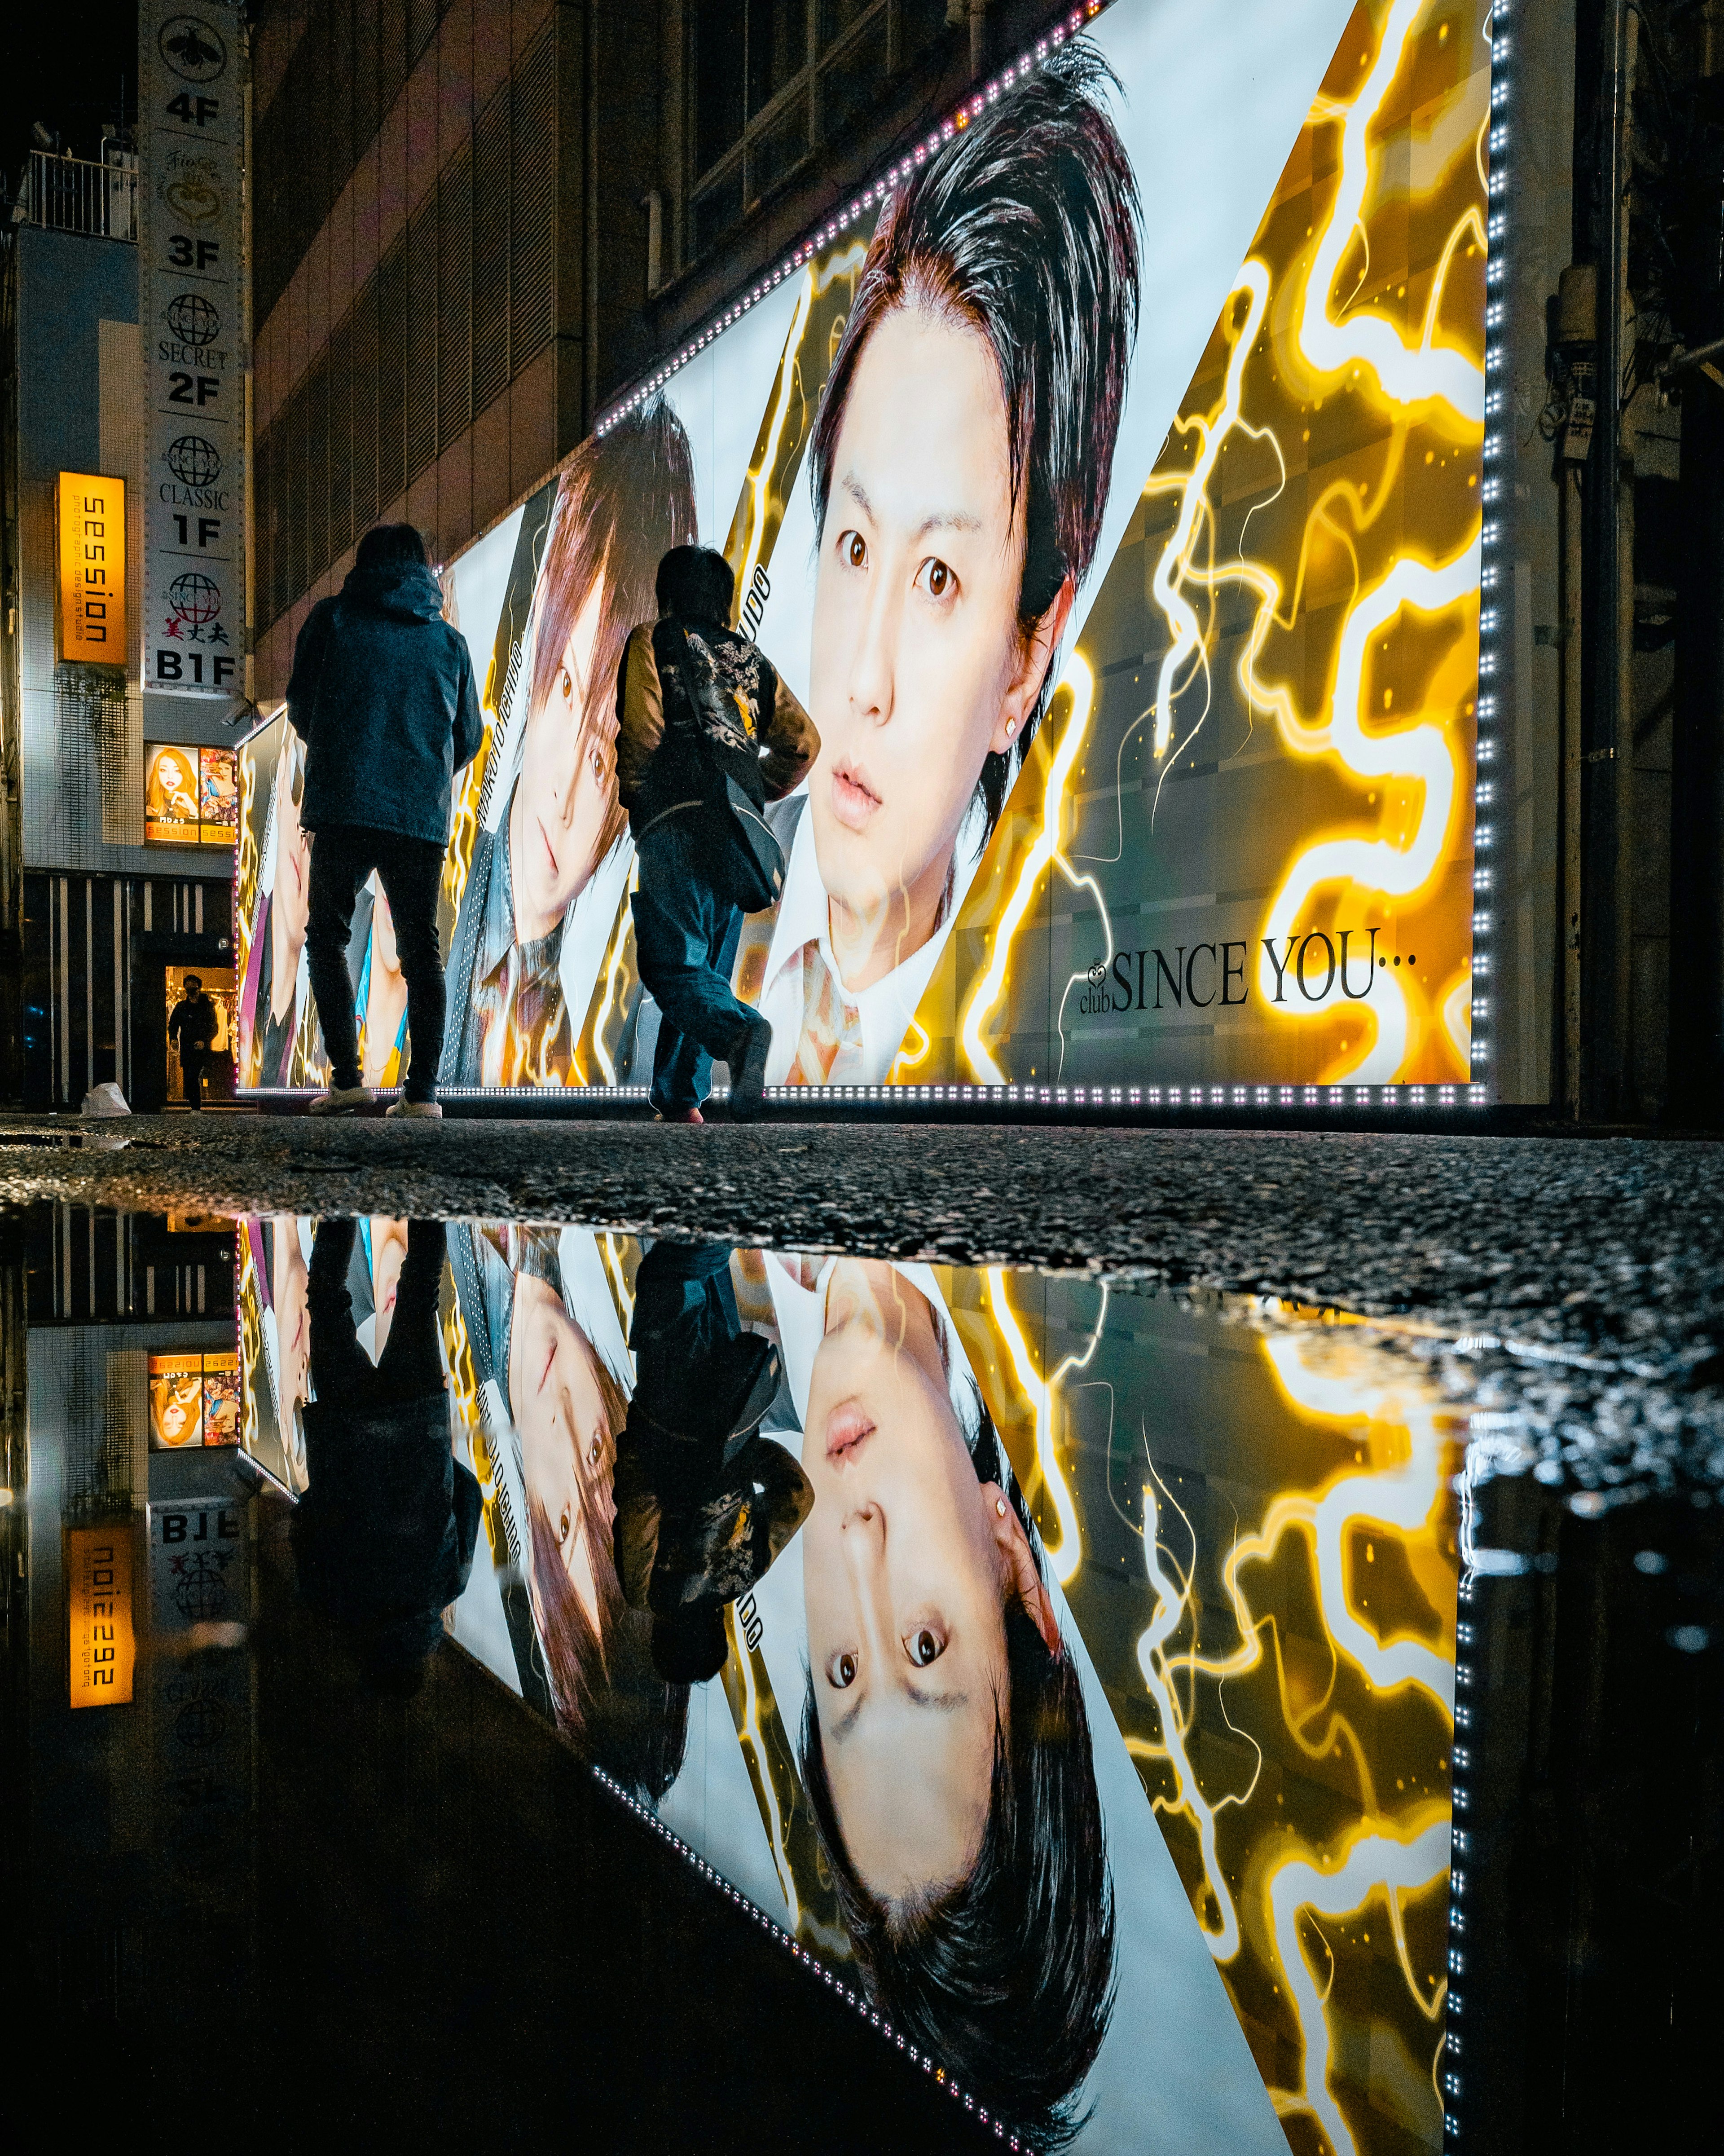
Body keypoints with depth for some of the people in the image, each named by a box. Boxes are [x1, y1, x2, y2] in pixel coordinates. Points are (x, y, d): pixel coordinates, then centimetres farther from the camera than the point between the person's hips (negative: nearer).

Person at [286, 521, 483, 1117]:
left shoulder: (332, 617, 7)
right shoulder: (450, 640, 12)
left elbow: (300, 707, 9)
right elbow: (469, 737, 15)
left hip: (343, 805, -2)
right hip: (423, 815, 2)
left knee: (327, 938, 10)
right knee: (421, 950, 8)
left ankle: (347, 1076, -1)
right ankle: (422, 1090, 2)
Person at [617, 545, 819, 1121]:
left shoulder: (652, 641, 8)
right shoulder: (748, 657, 22)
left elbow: (642, 729, -6)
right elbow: (802, 739, 15)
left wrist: (632, 794, 9)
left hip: (675, 821, -5)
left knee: (674, 964, -10)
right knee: (707, 967, 10)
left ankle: (740, 1030, -39)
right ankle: (680, 1099, 8)